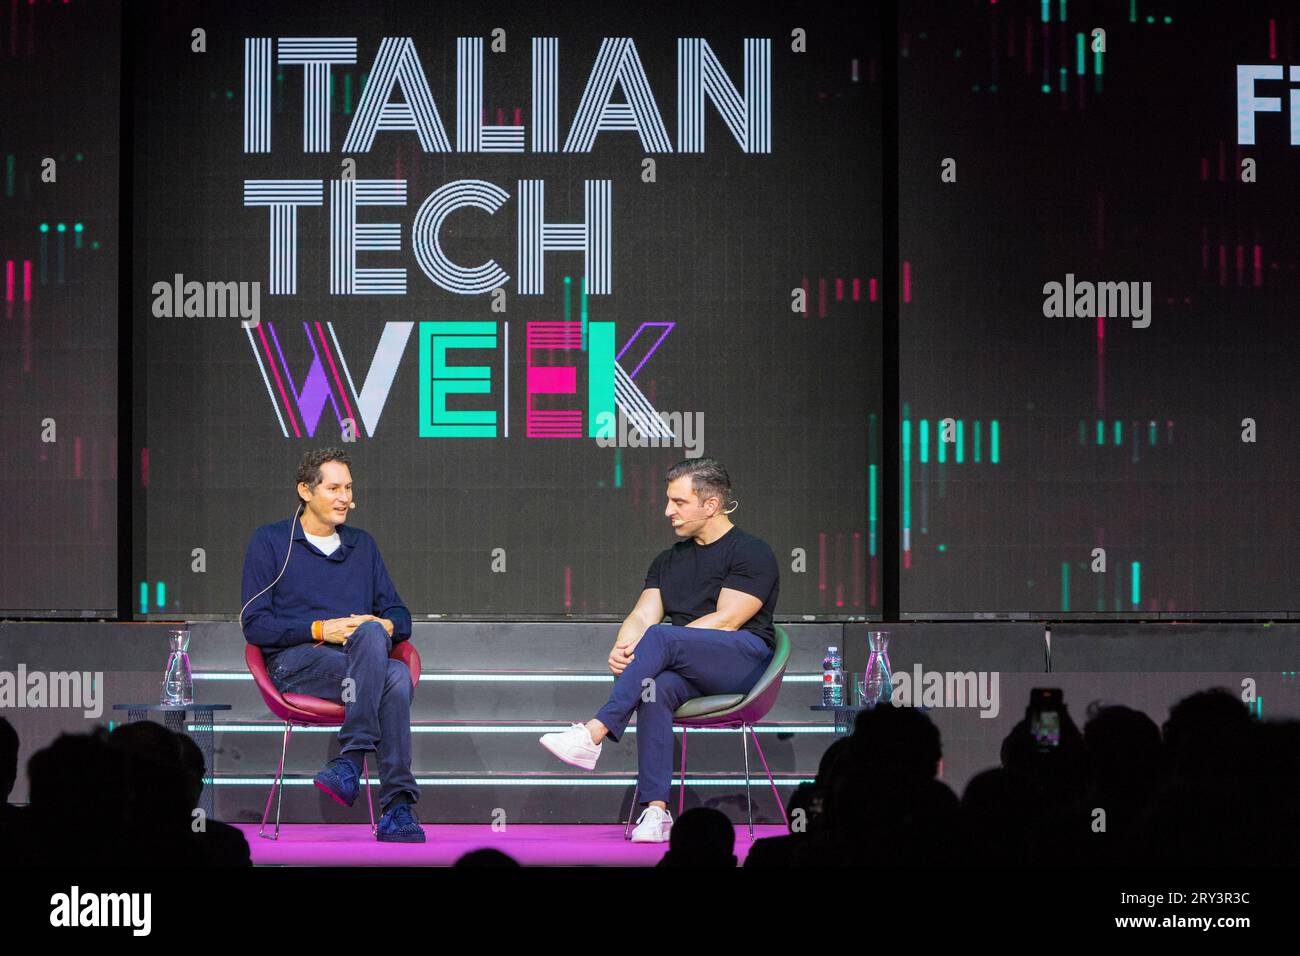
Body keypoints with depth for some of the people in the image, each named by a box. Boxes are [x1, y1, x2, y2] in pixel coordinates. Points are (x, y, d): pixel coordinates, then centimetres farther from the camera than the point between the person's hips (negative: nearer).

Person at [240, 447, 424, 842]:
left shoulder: (363, 544, 24)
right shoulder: (270, 541, 10)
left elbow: (399, 617, 22)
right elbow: (255, 624, 1)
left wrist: (385, 626, -4)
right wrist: (321, 630, -11)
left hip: (364, 661, 4)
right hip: (296, 662, -4)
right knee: (395, 677, -36)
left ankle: (351, 759, -45)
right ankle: (398, 804, -43)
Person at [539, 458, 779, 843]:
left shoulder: (751, 553, 0)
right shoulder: (669, 561, 23)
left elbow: (725, 621, -11)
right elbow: (643, 615, 11)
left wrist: (647, 644, -15)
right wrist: (622, 649, -14)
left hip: (744, 661, -5)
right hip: (689, 672, 5)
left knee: (660, 638, -32)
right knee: (655, 686, -32)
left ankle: (594, 733, -37)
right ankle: (656, 810, -38)